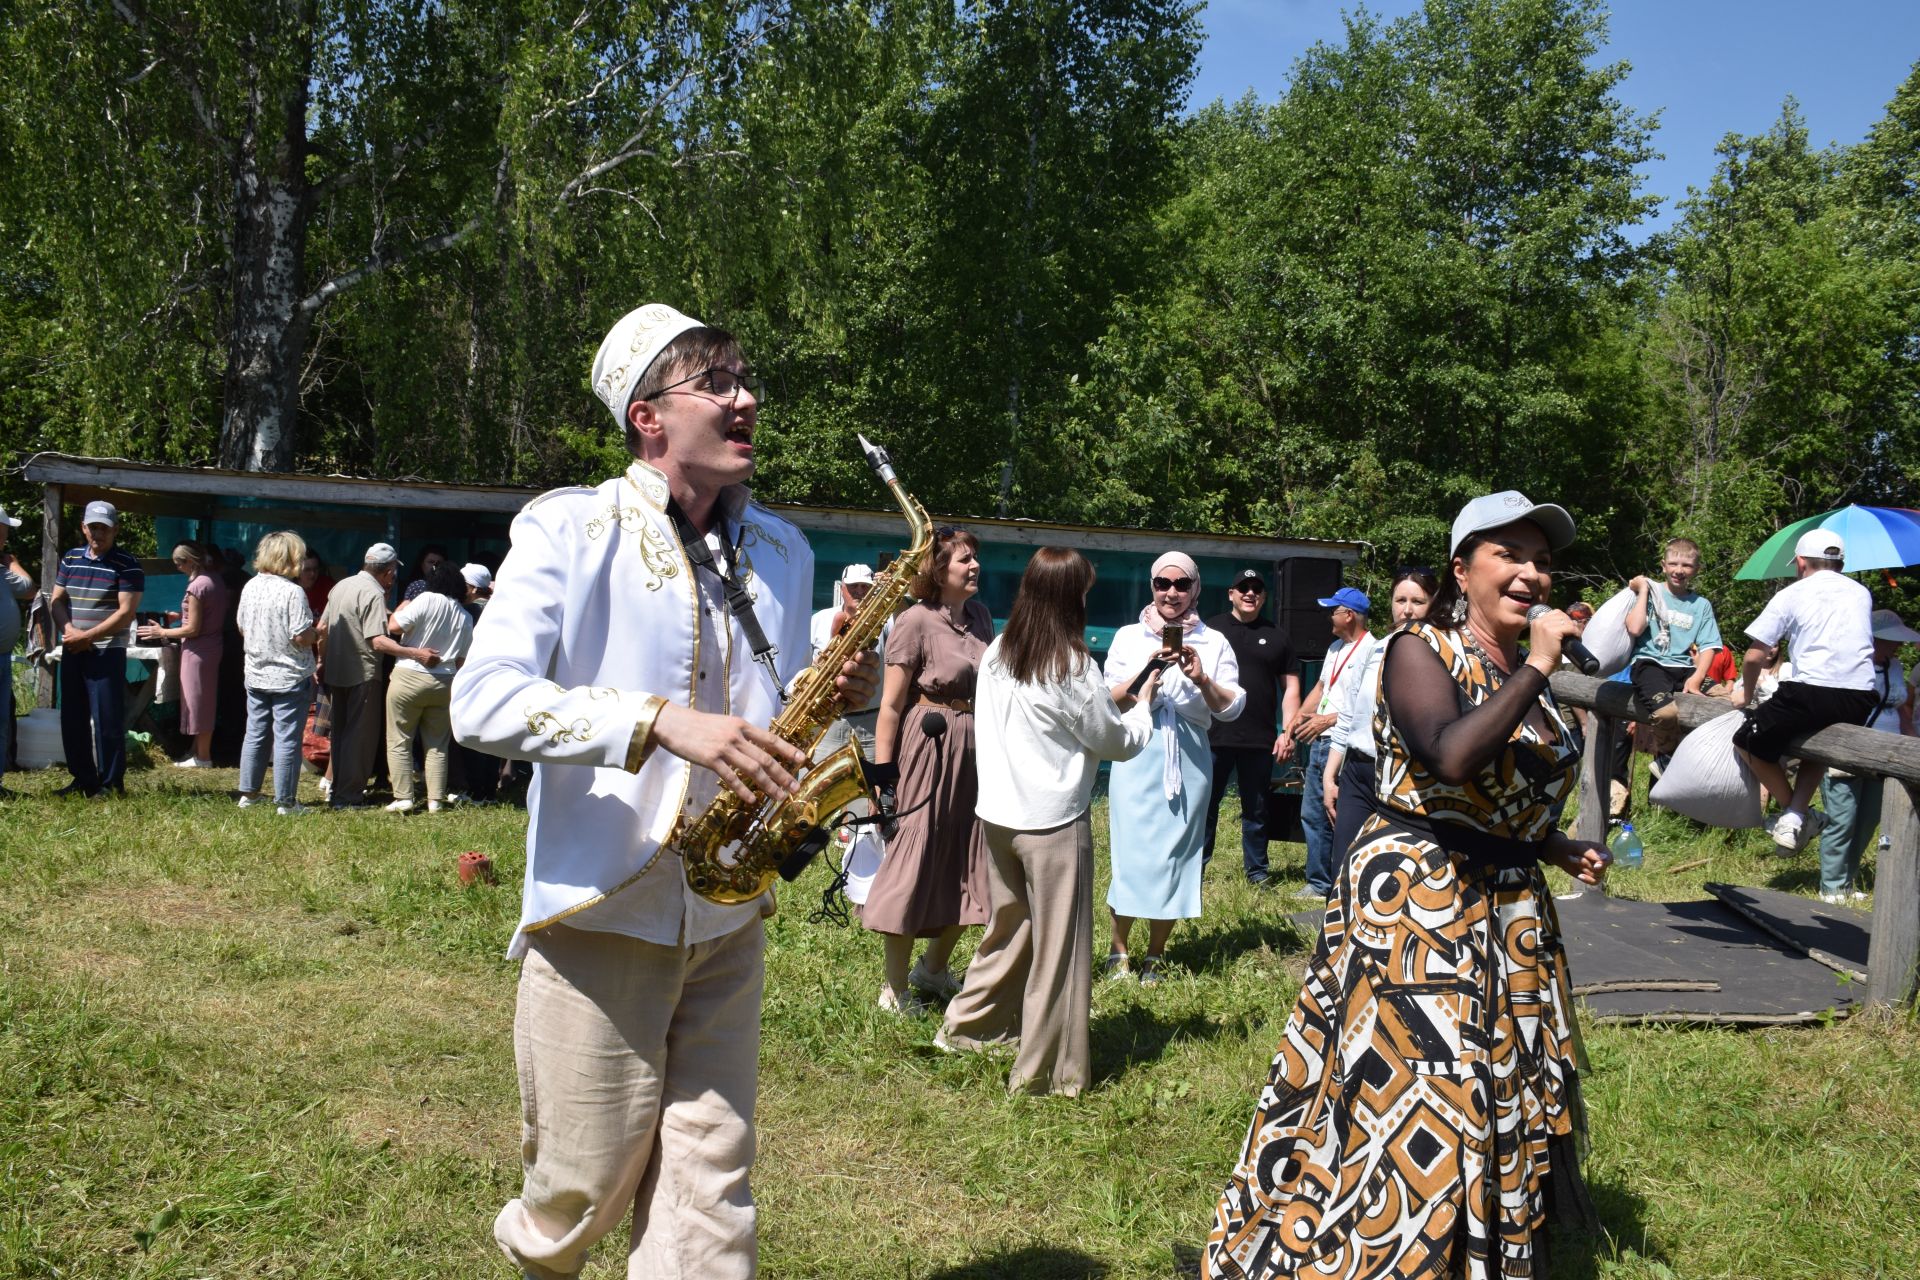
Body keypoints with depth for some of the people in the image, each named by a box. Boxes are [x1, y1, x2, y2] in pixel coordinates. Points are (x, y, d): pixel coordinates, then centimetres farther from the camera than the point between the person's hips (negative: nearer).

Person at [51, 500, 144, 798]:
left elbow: (125, 614, -13)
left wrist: (87, 636, -16)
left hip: (107, 652, -6)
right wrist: (69, 630, -9)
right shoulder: (70, 559, 11)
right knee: (72, 718, 10)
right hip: (72, 651, 6)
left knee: (107, 719, -5)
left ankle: (111, 783, 3)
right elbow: (56, 600, 10)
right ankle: (83, 779, 20)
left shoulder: (127, 566, -7)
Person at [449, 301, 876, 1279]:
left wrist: (835, 696, -3)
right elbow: (481, 701, -18)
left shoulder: (783, 554, 10)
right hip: (600, 909, -4)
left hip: (728, 916, 5)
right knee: (589, 1187, 9)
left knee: (709, 1197, 6)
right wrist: (659, 720, -29)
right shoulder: (570, 530, -7)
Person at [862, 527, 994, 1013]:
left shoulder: (980, 616, 9)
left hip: (976, 750, 7)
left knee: (969, 865, 12)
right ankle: (894, 990, 13)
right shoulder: (915, 621, -11)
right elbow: (891, 705, -11)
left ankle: (933, 967, 32)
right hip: (928, 748, -7)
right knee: (913, 863, 0)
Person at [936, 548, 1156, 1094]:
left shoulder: (996, 654, 3)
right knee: (1058, 945, 4)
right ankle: (1048, 1069, 11)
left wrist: (1107, 701, 15)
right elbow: (1117, 742, -4)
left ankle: (968, 1027, 33)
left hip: (997, 814, 7)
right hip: (1053, 821, -7)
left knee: (1009, 927, 23)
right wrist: (1142, 705, 14)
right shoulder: (1071, 666, -15)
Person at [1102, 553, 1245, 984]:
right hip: (1137, 753, -1)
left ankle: (1155, 954, 18)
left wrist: (1202, 679, -17)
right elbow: (1109, 701, -2)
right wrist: (1147, 669, -17)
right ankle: (1119, 949, 15)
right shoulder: (1129, 637, 6)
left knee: (1175, 853, 4)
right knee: (1131, 851, -3)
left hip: (1189, 758, 1)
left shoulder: (1213, 642, 6)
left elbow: (1232, 708, 0)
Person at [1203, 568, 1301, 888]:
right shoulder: (1210, 630, 6)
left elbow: (1290, 687, 10)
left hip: (1259, 741, 2)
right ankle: (1195, 868, 13)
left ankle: (1256, 870, 20)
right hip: (1213, 737, -2)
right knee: (1205, 805, 3)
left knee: (1257, 809, 9)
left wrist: (1287, 732, 0)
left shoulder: (1277, 637, 11)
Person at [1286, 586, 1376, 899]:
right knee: (1312, 815, 13)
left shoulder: (1371, 650, -12)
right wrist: (1299, 717, 13)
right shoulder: (1335, 648, 18)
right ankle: (1319, 883, 23)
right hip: (1319, 743, 10)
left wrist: (1327, 720, -16)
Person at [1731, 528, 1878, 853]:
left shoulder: (1791, 594, 6)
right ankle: (1796, 817, 15)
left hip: (1811, 693, -5)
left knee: (1749, 741, 16)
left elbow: (1754, 657, 3)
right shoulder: (1861, 593, 20)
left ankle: (1792, 811, 17)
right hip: (1861, 701, 5)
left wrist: (1746, 693, 21)